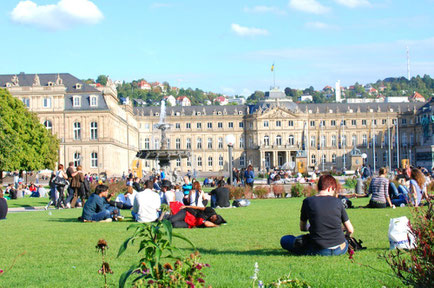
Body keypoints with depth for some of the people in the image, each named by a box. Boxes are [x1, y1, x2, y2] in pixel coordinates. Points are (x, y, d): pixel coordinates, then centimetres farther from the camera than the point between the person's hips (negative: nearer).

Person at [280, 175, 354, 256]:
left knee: (284, 240, 6)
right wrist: (344, 237, 26)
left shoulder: (307, 201, -4)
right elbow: (350, 230, 2)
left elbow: (302, 228, 9)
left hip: (320, 251, -4)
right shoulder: (337, 201, -2)